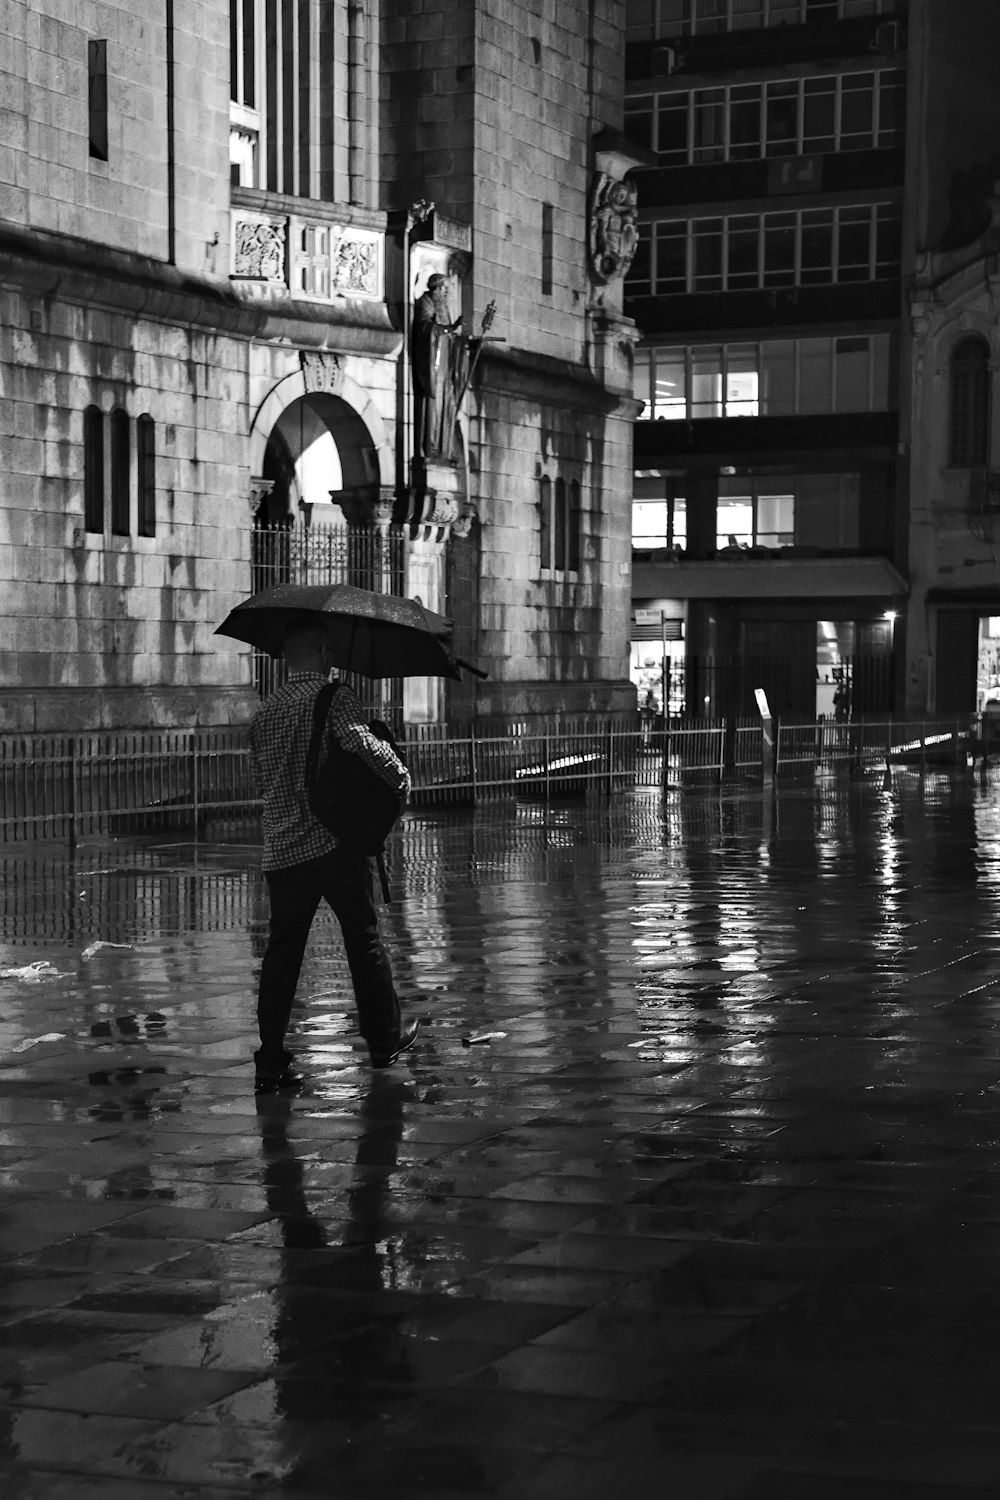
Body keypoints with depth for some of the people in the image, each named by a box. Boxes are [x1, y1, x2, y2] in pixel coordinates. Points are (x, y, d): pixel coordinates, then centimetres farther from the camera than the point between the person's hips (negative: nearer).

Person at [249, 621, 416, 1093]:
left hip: (281, 849, 5)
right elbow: (363, 744, -24)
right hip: (336, 842, -5)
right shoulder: (335, 698, -8)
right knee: (364, 940, 10)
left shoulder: (264, 712, 11)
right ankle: (384, 1040, 22)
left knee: (282, 951, 5)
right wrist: (400, 775, -9)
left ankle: (271, 1062, 0)